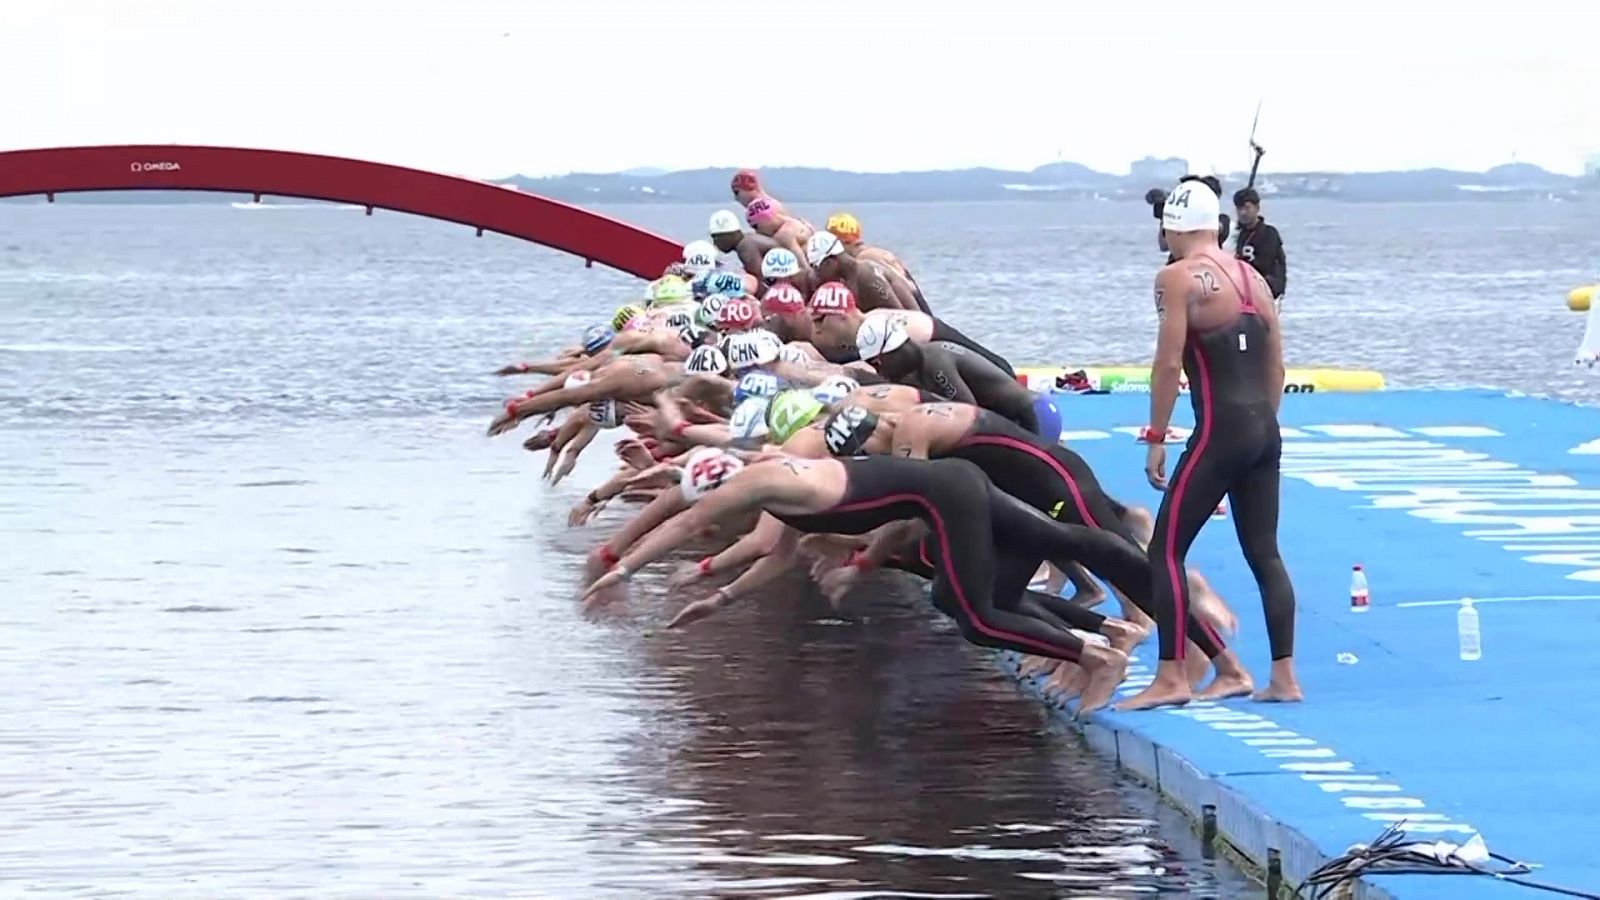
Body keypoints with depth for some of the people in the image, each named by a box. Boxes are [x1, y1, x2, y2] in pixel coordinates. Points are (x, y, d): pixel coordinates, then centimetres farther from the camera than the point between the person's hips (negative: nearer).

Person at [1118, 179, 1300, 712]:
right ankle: (1284, 677, 13)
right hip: (1265, 432, 7)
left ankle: (1171, 678, -4)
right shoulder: (1252, 277, 13)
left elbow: (1169, 363, -12)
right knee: (1264, 553, 13)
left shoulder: (1178, 277, -7)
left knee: (1166, 550, 0)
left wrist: (1155, 437, -7)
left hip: (1219, 433, -7)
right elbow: (1275, 364, 16)